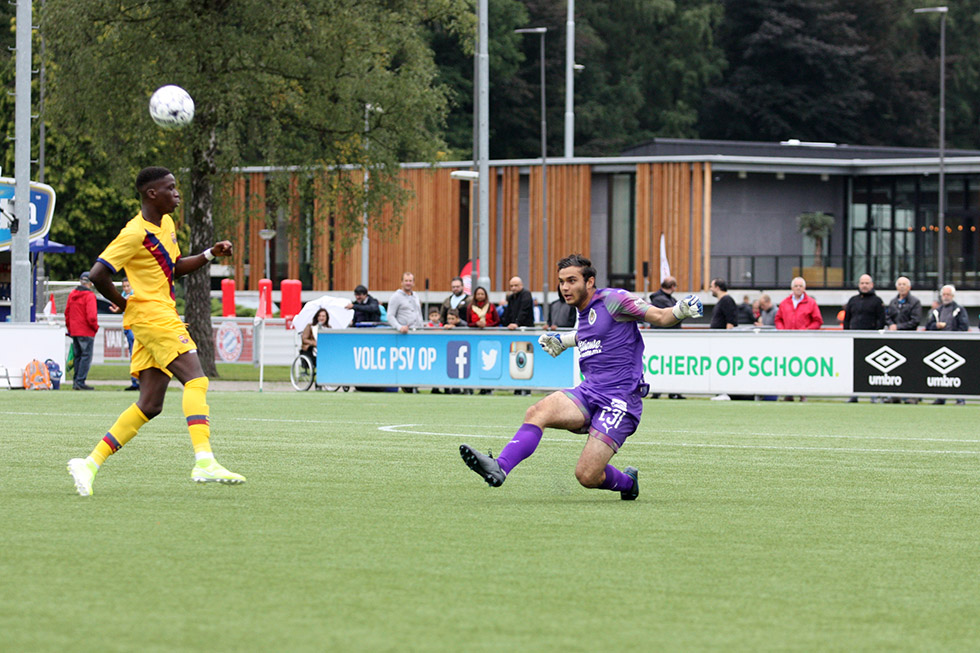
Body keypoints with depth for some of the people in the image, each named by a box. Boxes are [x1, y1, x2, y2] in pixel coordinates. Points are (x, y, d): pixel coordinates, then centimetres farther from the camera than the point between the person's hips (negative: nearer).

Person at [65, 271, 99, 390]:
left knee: (78, 356, 15)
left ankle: (76, 381, 15)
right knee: (86, 356, -4)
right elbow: (91, 316, -19)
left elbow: (67, 312, 15)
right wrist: (95, 327, -3)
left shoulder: (72, 294, 10)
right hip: (86, 331, -7)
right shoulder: (89, 295, -13)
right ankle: (80, 382, -11)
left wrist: (69, 328, 21)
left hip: (74, 331, 7)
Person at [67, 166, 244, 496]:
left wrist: (210, 254, 15)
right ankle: (204, 462, -31)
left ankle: (90, 463, 8)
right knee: (196, 380, -20)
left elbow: (175, 267, 29)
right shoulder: (136, 233, -13)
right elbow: (98, 274, -17)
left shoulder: (166, 224, 16)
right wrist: (124, 304, -7)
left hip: (163, 317, 10)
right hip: (152, 316, -10)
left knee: (150, 405, 6)